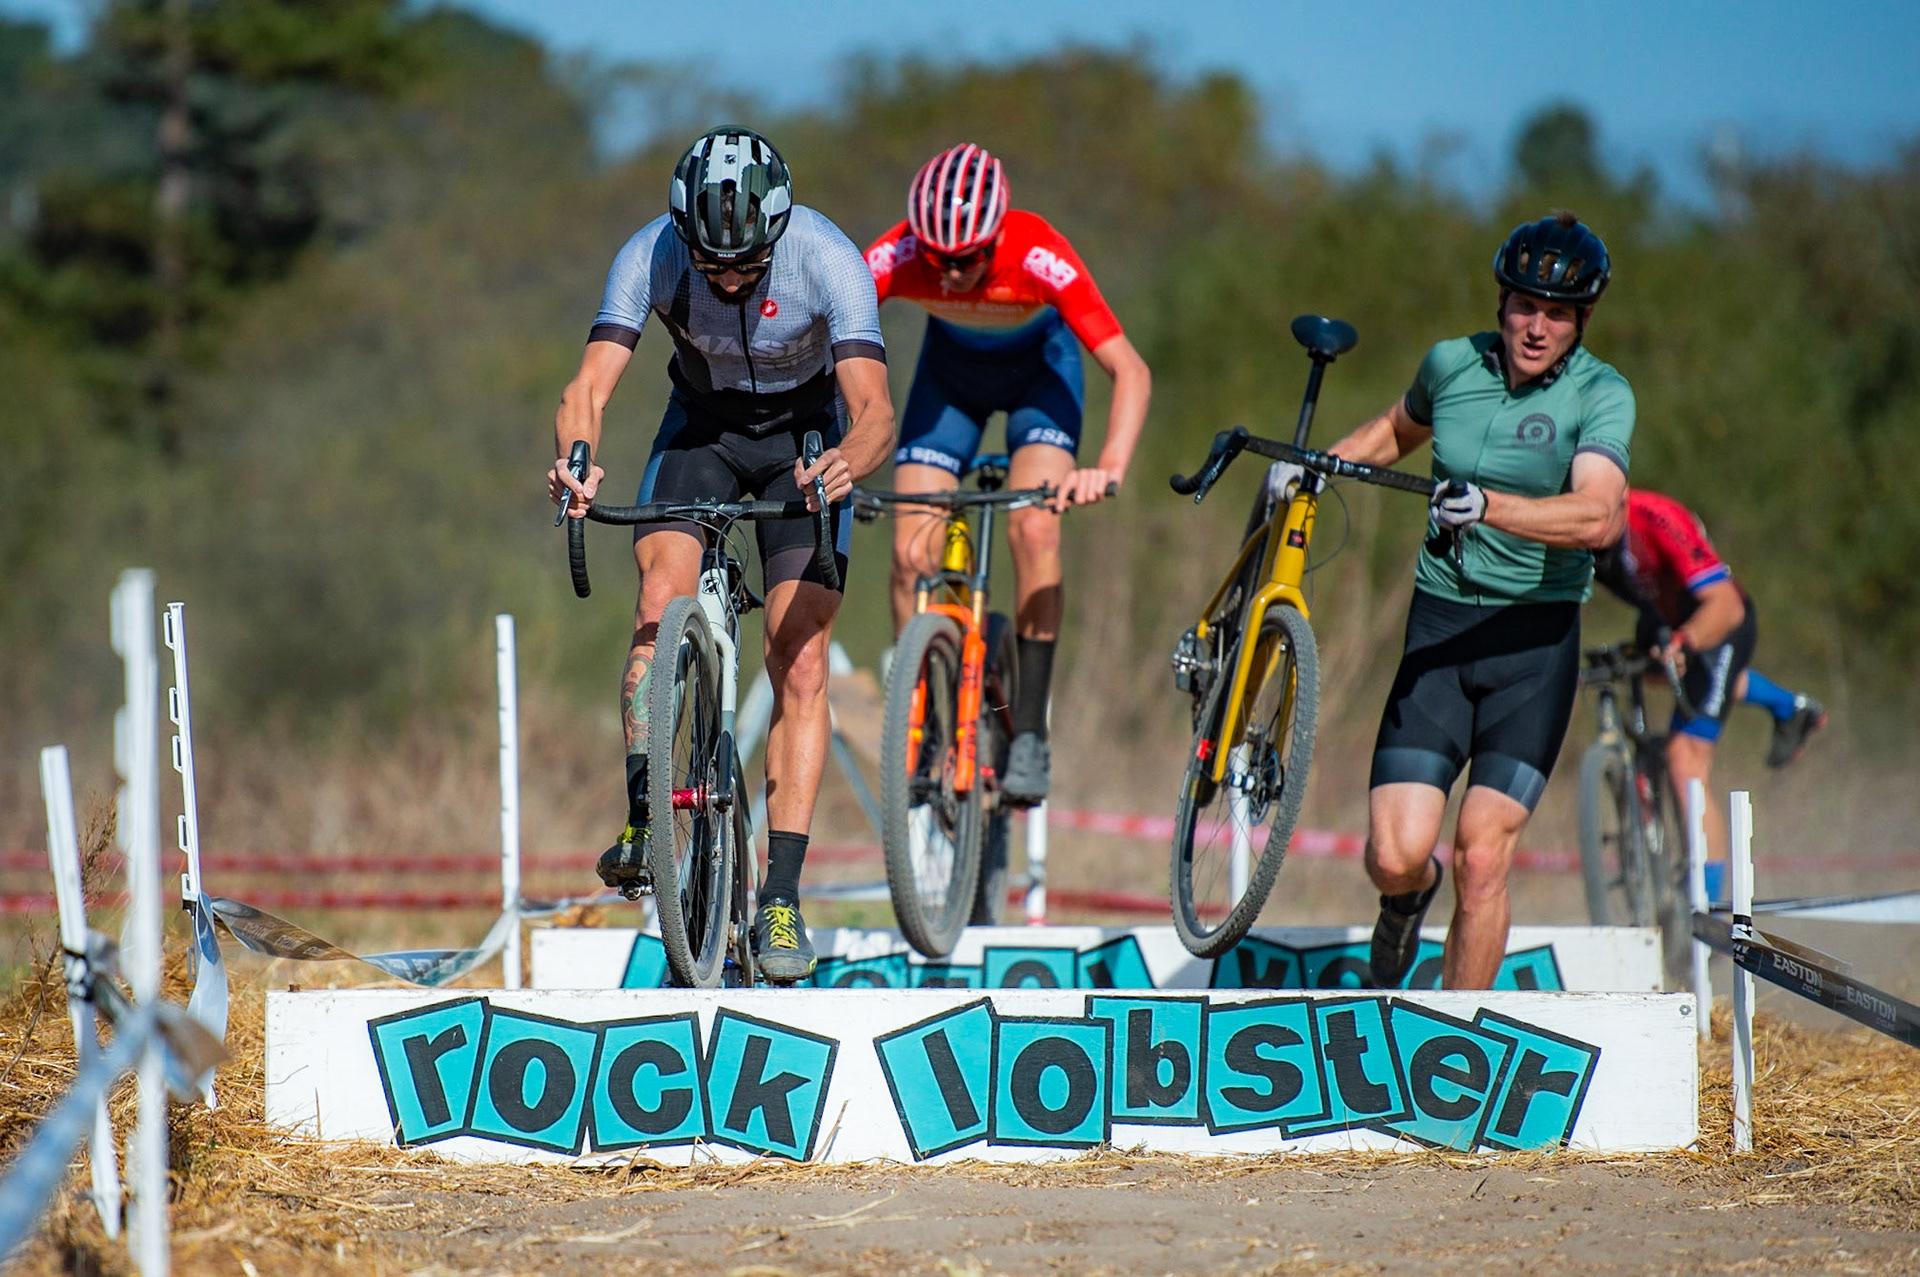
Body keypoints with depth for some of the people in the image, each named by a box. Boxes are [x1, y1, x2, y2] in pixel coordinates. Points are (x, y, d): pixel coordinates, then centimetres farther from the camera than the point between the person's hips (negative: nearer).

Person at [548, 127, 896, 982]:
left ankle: (781, 899, -8)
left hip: (805, 438, -2)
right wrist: (575, 461, -56)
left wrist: (847, 461, -63)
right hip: (701, 425, 2)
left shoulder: (829, 261, -32)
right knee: (661, 602, -25)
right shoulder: (650, 257, -27)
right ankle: (641, 821, -17)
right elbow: (589, 388, -35)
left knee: (799, 667, -11)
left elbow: (875, 410, -40)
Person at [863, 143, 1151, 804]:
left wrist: (1110, 466, -57)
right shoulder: (897, 256, -34)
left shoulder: (1039, 256, -38)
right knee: (911, 553, -11)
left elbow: (1130, 370, -41)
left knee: (1034, 528, -24)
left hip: (1039, 365, -2)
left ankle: (1030, 731, -16)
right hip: (952, 366, 2)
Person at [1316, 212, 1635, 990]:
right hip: (1440, 632, 3)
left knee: (1482, 860, -11)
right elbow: (1398, 429, 27)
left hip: (1534, 641, -3)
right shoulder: (1452, 365, 3)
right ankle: (1411, 895, 29)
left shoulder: (1600, 395, -10)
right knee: (1394, 857, -8)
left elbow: (1599, 517, -28)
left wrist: (1487, 505, -42)